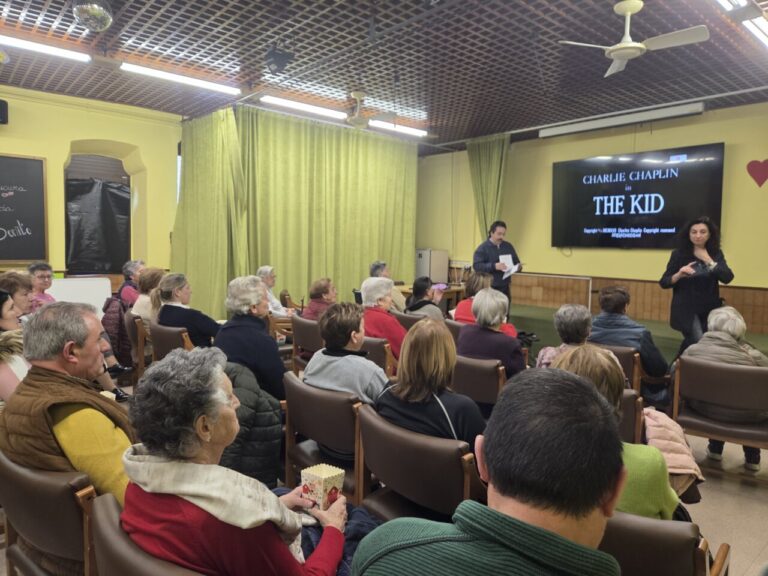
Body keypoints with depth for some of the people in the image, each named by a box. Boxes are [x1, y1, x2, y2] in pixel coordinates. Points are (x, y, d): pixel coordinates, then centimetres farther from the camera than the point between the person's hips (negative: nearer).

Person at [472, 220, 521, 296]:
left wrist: (519, 267, -4)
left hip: (504, 288, 5)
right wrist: (494, 266, -27)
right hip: (488, 289, -5)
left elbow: (516, 262, 21)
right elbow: (477, 266, -16)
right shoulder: (482, 248, -5)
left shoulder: (508, 246, 13)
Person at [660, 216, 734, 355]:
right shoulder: (679, 254, -6)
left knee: (691, 344, 14)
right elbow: (663, 282, -5)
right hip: (686, 309, -4)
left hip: (710, 309, 4)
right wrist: (679, 275, -24)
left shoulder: (716, 254, 2)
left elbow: (727, 278, -11)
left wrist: (709, 261, -17)